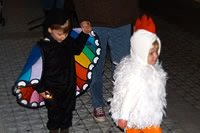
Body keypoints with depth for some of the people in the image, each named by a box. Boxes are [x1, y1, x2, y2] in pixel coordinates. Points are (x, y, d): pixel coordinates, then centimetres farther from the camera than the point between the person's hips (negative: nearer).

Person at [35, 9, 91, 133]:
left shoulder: (68, 41, -6)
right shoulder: (44, 46, -22)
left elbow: (77, 49, 17)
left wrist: (84, 34, 4)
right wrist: (40, 88, -12)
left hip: (69, 85, 5)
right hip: (53, 89, -5)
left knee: (68, 109, 19)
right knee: (54, 110, 12)